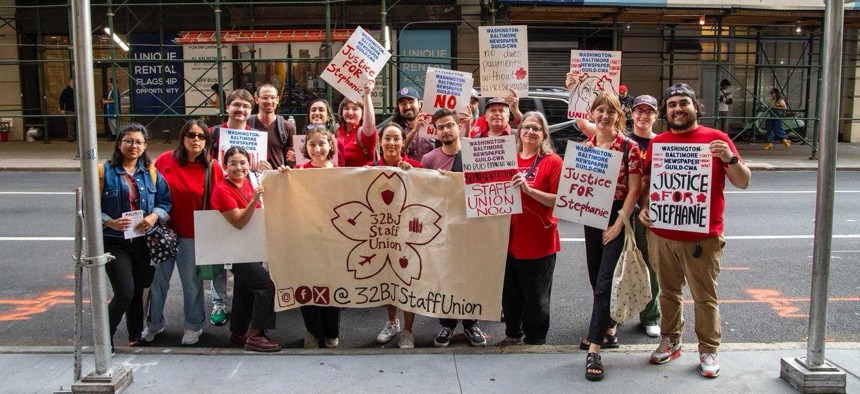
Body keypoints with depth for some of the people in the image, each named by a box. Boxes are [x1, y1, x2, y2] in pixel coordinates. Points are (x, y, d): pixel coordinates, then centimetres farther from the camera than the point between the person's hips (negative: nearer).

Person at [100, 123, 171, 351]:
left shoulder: (151, 172, 5)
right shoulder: (105, 171, -4)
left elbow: (165, 201, 3)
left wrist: (154, 216, -16)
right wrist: (110, 222, -19)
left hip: (144, 241, 3)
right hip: (115, 242, -3)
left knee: (139, 290, 13)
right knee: (125, 292, -12)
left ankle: (136, 335, 29)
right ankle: (105, 336, 9)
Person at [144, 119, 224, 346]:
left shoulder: (213, 169, -7)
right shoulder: (165, 160, -4)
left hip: (192, 235, -1)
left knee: (191, 281, 9)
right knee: (158, 279, 12)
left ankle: (193, 326, 28)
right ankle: (154, 323, 32)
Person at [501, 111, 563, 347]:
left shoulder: (552, 161, -6)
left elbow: (559, 200, -14)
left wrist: (528, 189, -23)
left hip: (539, 241, -4)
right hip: (510, 238, 5)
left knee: (536, 298, 7)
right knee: (510, 293, 16)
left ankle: (535, 341, 23)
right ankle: (513, 334, 34)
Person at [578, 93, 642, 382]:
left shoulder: (629, 146, -9)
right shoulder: (585, 146, 5)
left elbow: (634, 189, -11)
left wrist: (618, 224, -16)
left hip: (617, 218, -5)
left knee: (604, 282, -9)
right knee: (596, 279, 14)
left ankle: (594, 349, -8)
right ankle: (608, 328, 36)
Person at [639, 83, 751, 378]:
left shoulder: (716, 139, -2)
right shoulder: (657, 143, 7)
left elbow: (743, 182, -1)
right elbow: (646, 181, 15)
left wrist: (730, 159, -19)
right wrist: (643, 208, -2)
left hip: (703, 237, -3)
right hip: (661, 235, 3)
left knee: (705, 297, 5)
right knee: (669, 293, 15)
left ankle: (709, 351, 18)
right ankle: (670, 342, 29)